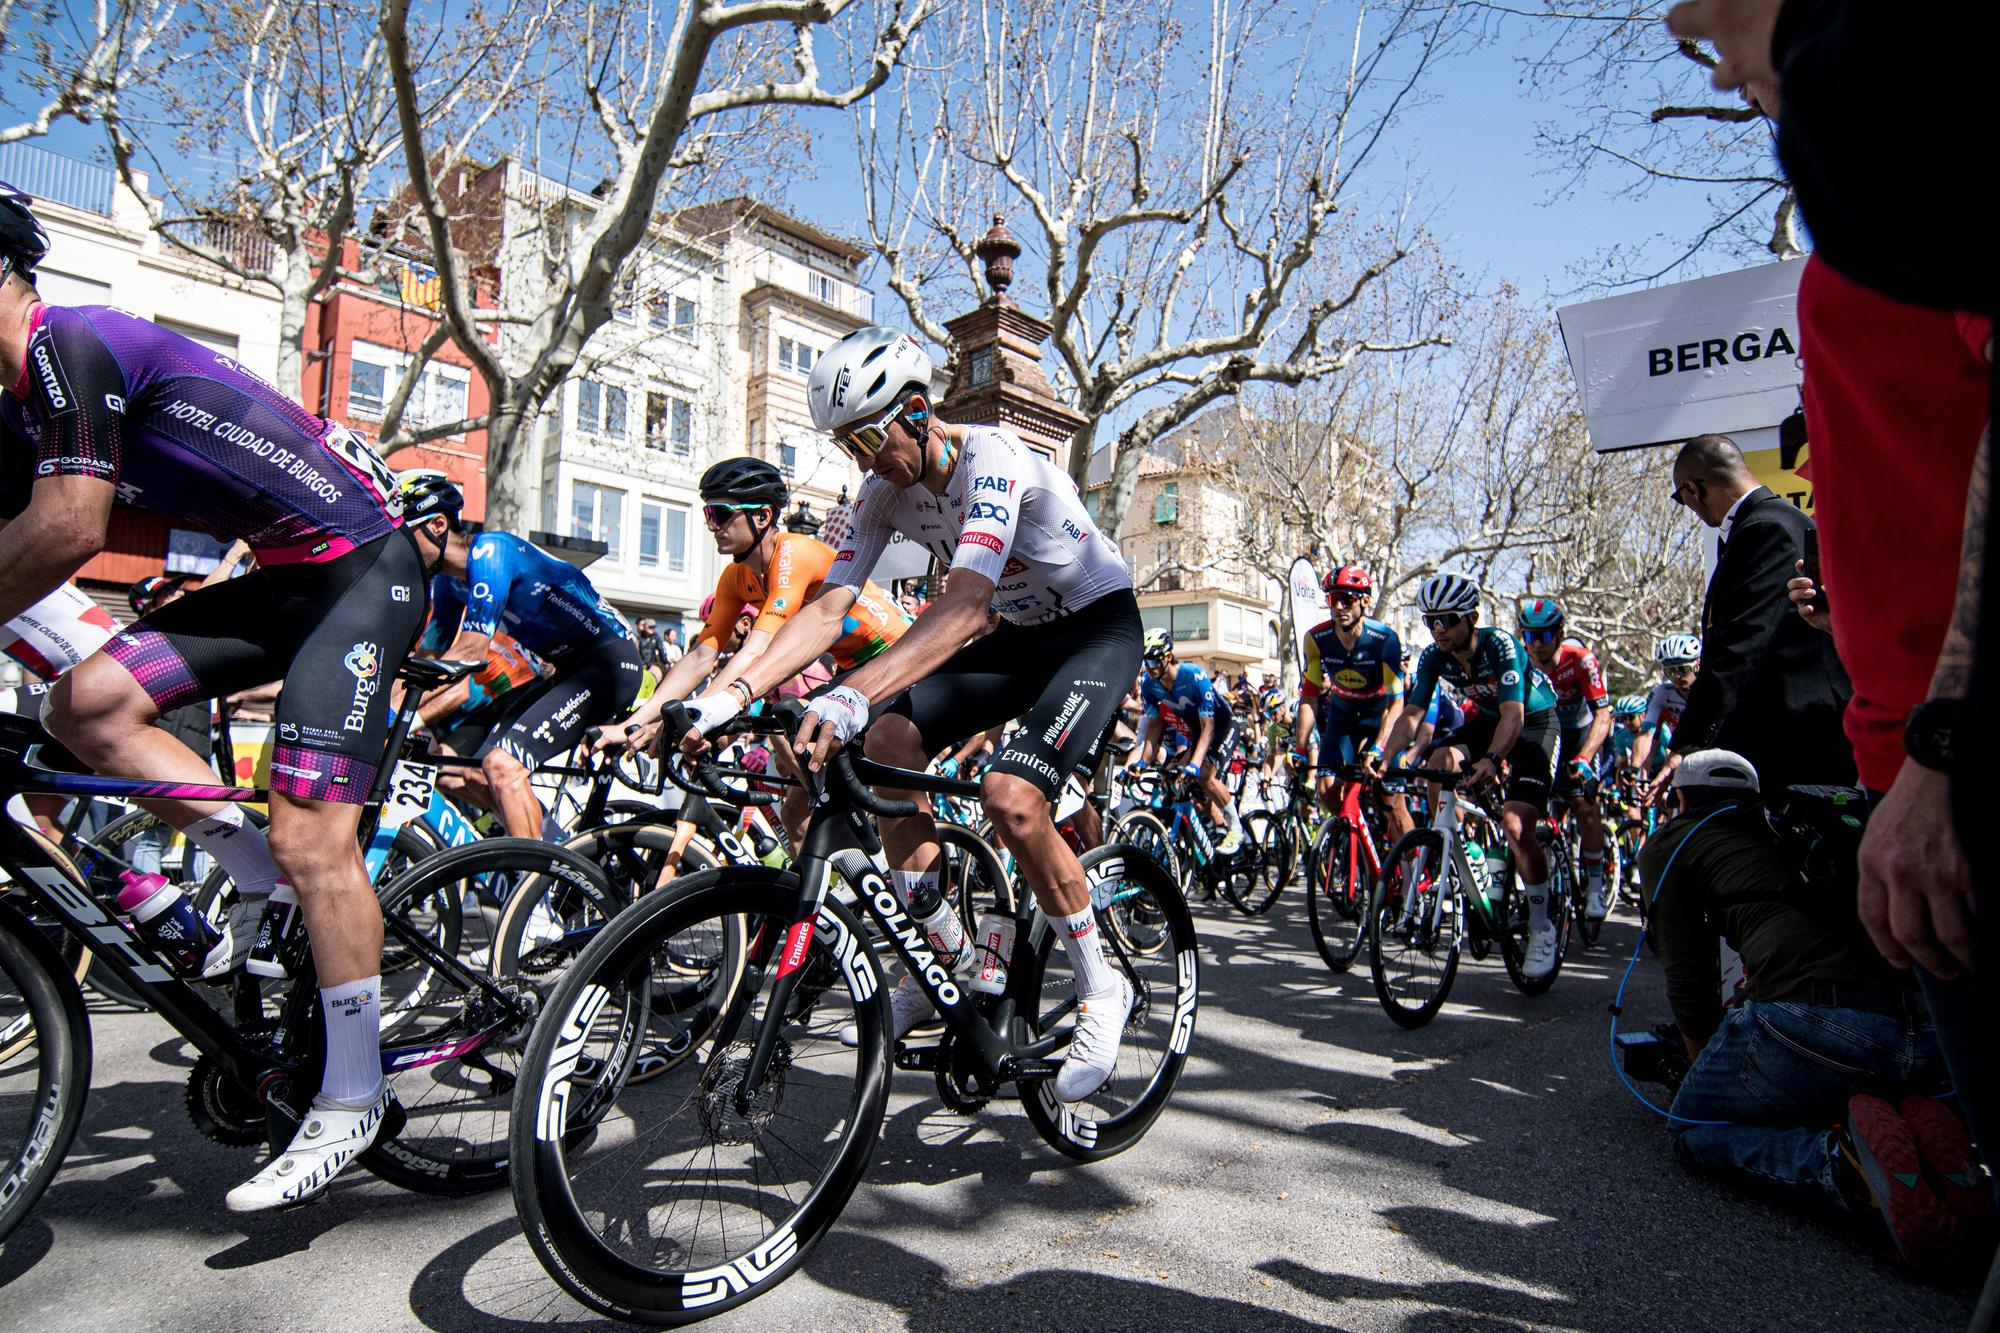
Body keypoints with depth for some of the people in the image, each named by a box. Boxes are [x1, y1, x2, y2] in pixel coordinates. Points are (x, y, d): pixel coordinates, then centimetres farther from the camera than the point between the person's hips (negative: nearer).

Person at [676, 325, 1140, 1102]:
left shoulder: (991, 461, -28)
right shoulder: (883, 494, -6)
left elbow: (963, 607, -43)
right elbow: (828, 609, -12)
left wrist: (852, 695, -56)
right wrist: (734, 695, -26)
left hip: (1101, 626, -7)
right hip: (1021, 635, 7)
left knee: (1011, 796, -29)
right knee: (886, 739, -14)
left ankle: (1101, 989, -5)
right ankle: (949, 955, 1)